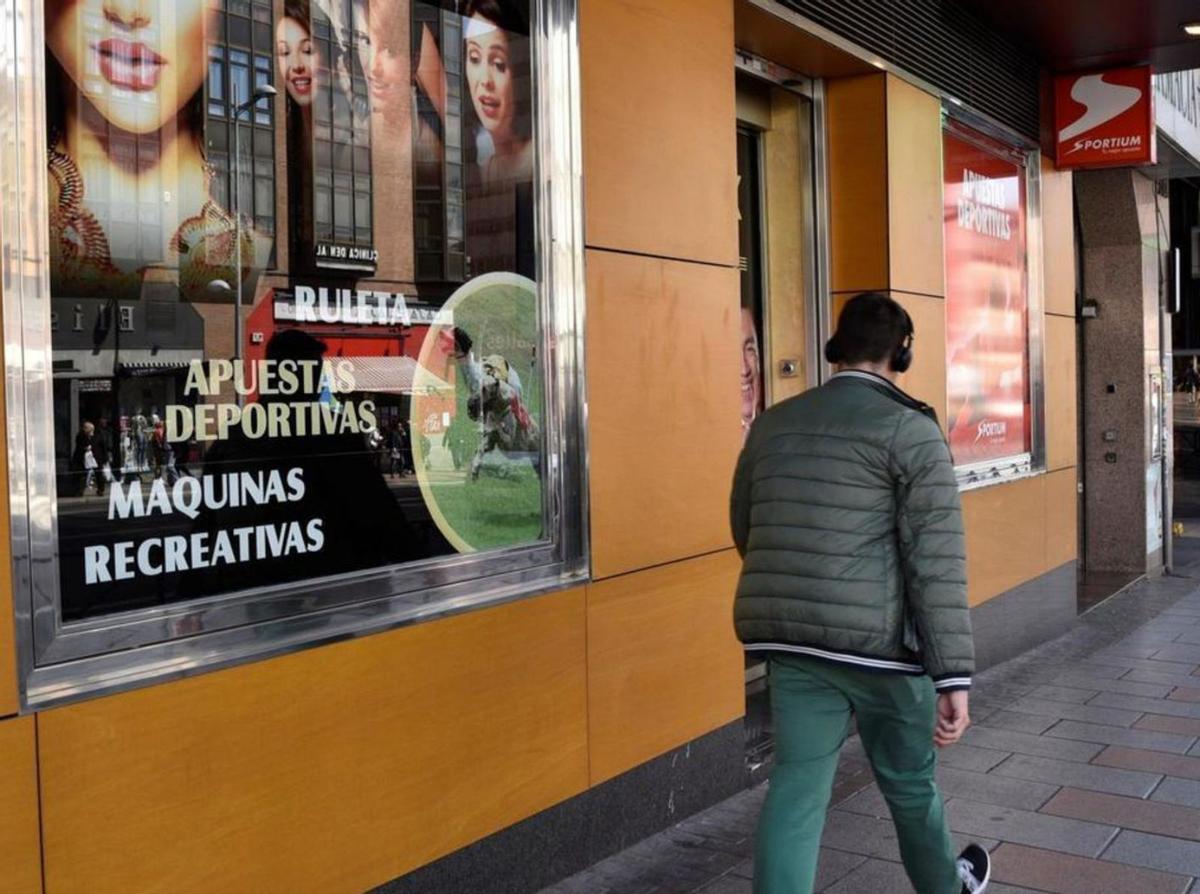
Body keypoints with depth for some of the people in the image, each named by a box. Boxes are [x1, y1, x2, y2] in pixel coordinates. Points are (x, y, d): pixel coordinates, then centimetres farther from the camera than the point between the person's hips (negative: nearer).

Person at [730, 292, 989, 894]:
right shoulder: (911, 430, -8)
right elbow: (937, 561, -14)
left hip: (789, 640, 4)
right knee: (909, 781, 18)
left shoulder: (773, 424, 9)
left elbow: (743, 528, 18)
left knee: (797, 789, 7)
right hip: (878, 638, -4)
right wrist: (954, 678, -14)